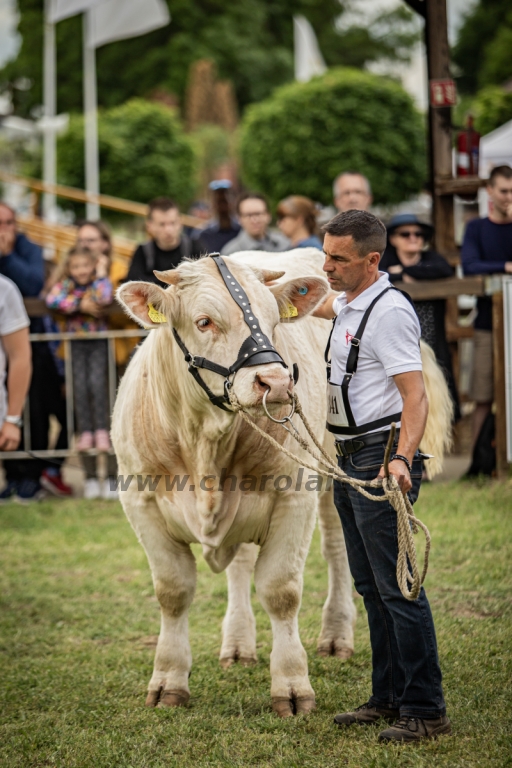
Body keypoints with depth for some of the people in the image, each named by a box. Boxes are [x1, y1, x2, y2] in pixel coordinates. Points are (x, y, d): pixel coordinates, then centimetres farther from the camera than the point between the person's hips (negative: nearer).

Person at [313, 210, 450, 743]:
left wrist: (401, 459, -36)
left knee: (397, 588, -10)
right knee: (370, 587, 13)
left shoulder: (389, 311, -16)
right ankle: (388, 698, 20)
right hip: (349, 460, 10)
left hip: (381, 463, -10)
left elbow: (415, 397, -23)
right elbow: (319, 305, 40)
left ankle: (425, 711, -7)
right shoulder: (350, 303, 13)